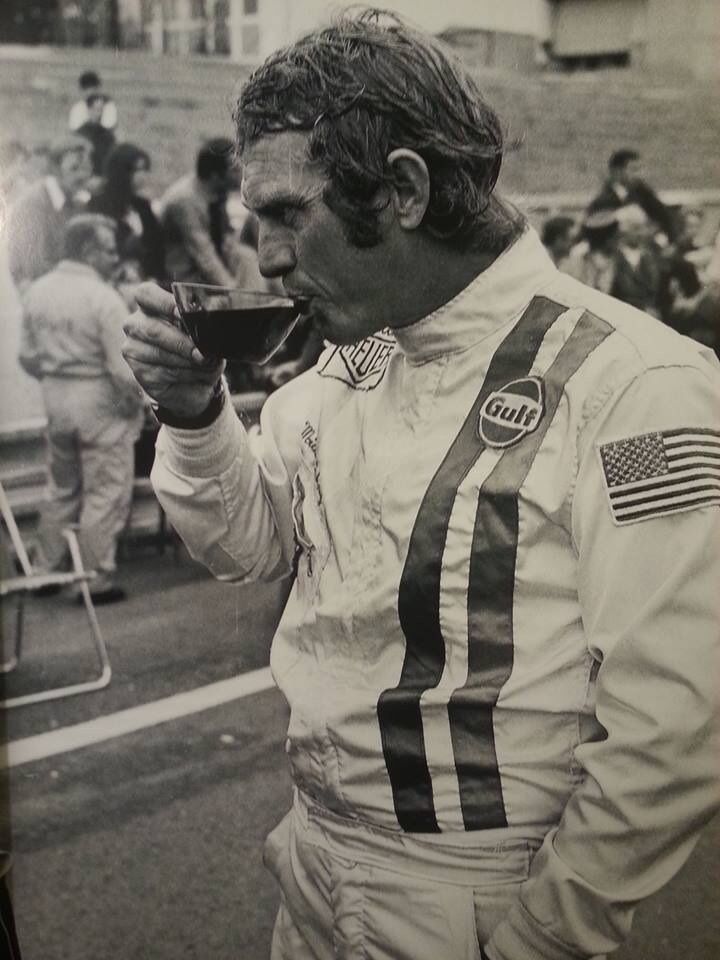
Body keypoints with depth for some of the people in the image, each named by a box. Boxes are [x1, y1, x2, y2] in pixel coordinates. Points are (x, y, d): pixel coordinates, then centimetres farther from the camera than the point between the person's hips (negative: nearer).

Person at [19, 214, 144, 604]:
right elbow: (122, 369, -20)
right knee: (105, 494, 5)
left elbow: (27, 357, 6)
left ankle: (45, 570, 30)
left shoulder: (36, 291, 1)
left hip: (55, 400, 7)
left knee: (61, 490, 21)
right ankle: (97, 580, 10)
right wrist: (136, 401, -4)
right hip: (100, 403, -6)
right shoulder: (103, 298, -18)